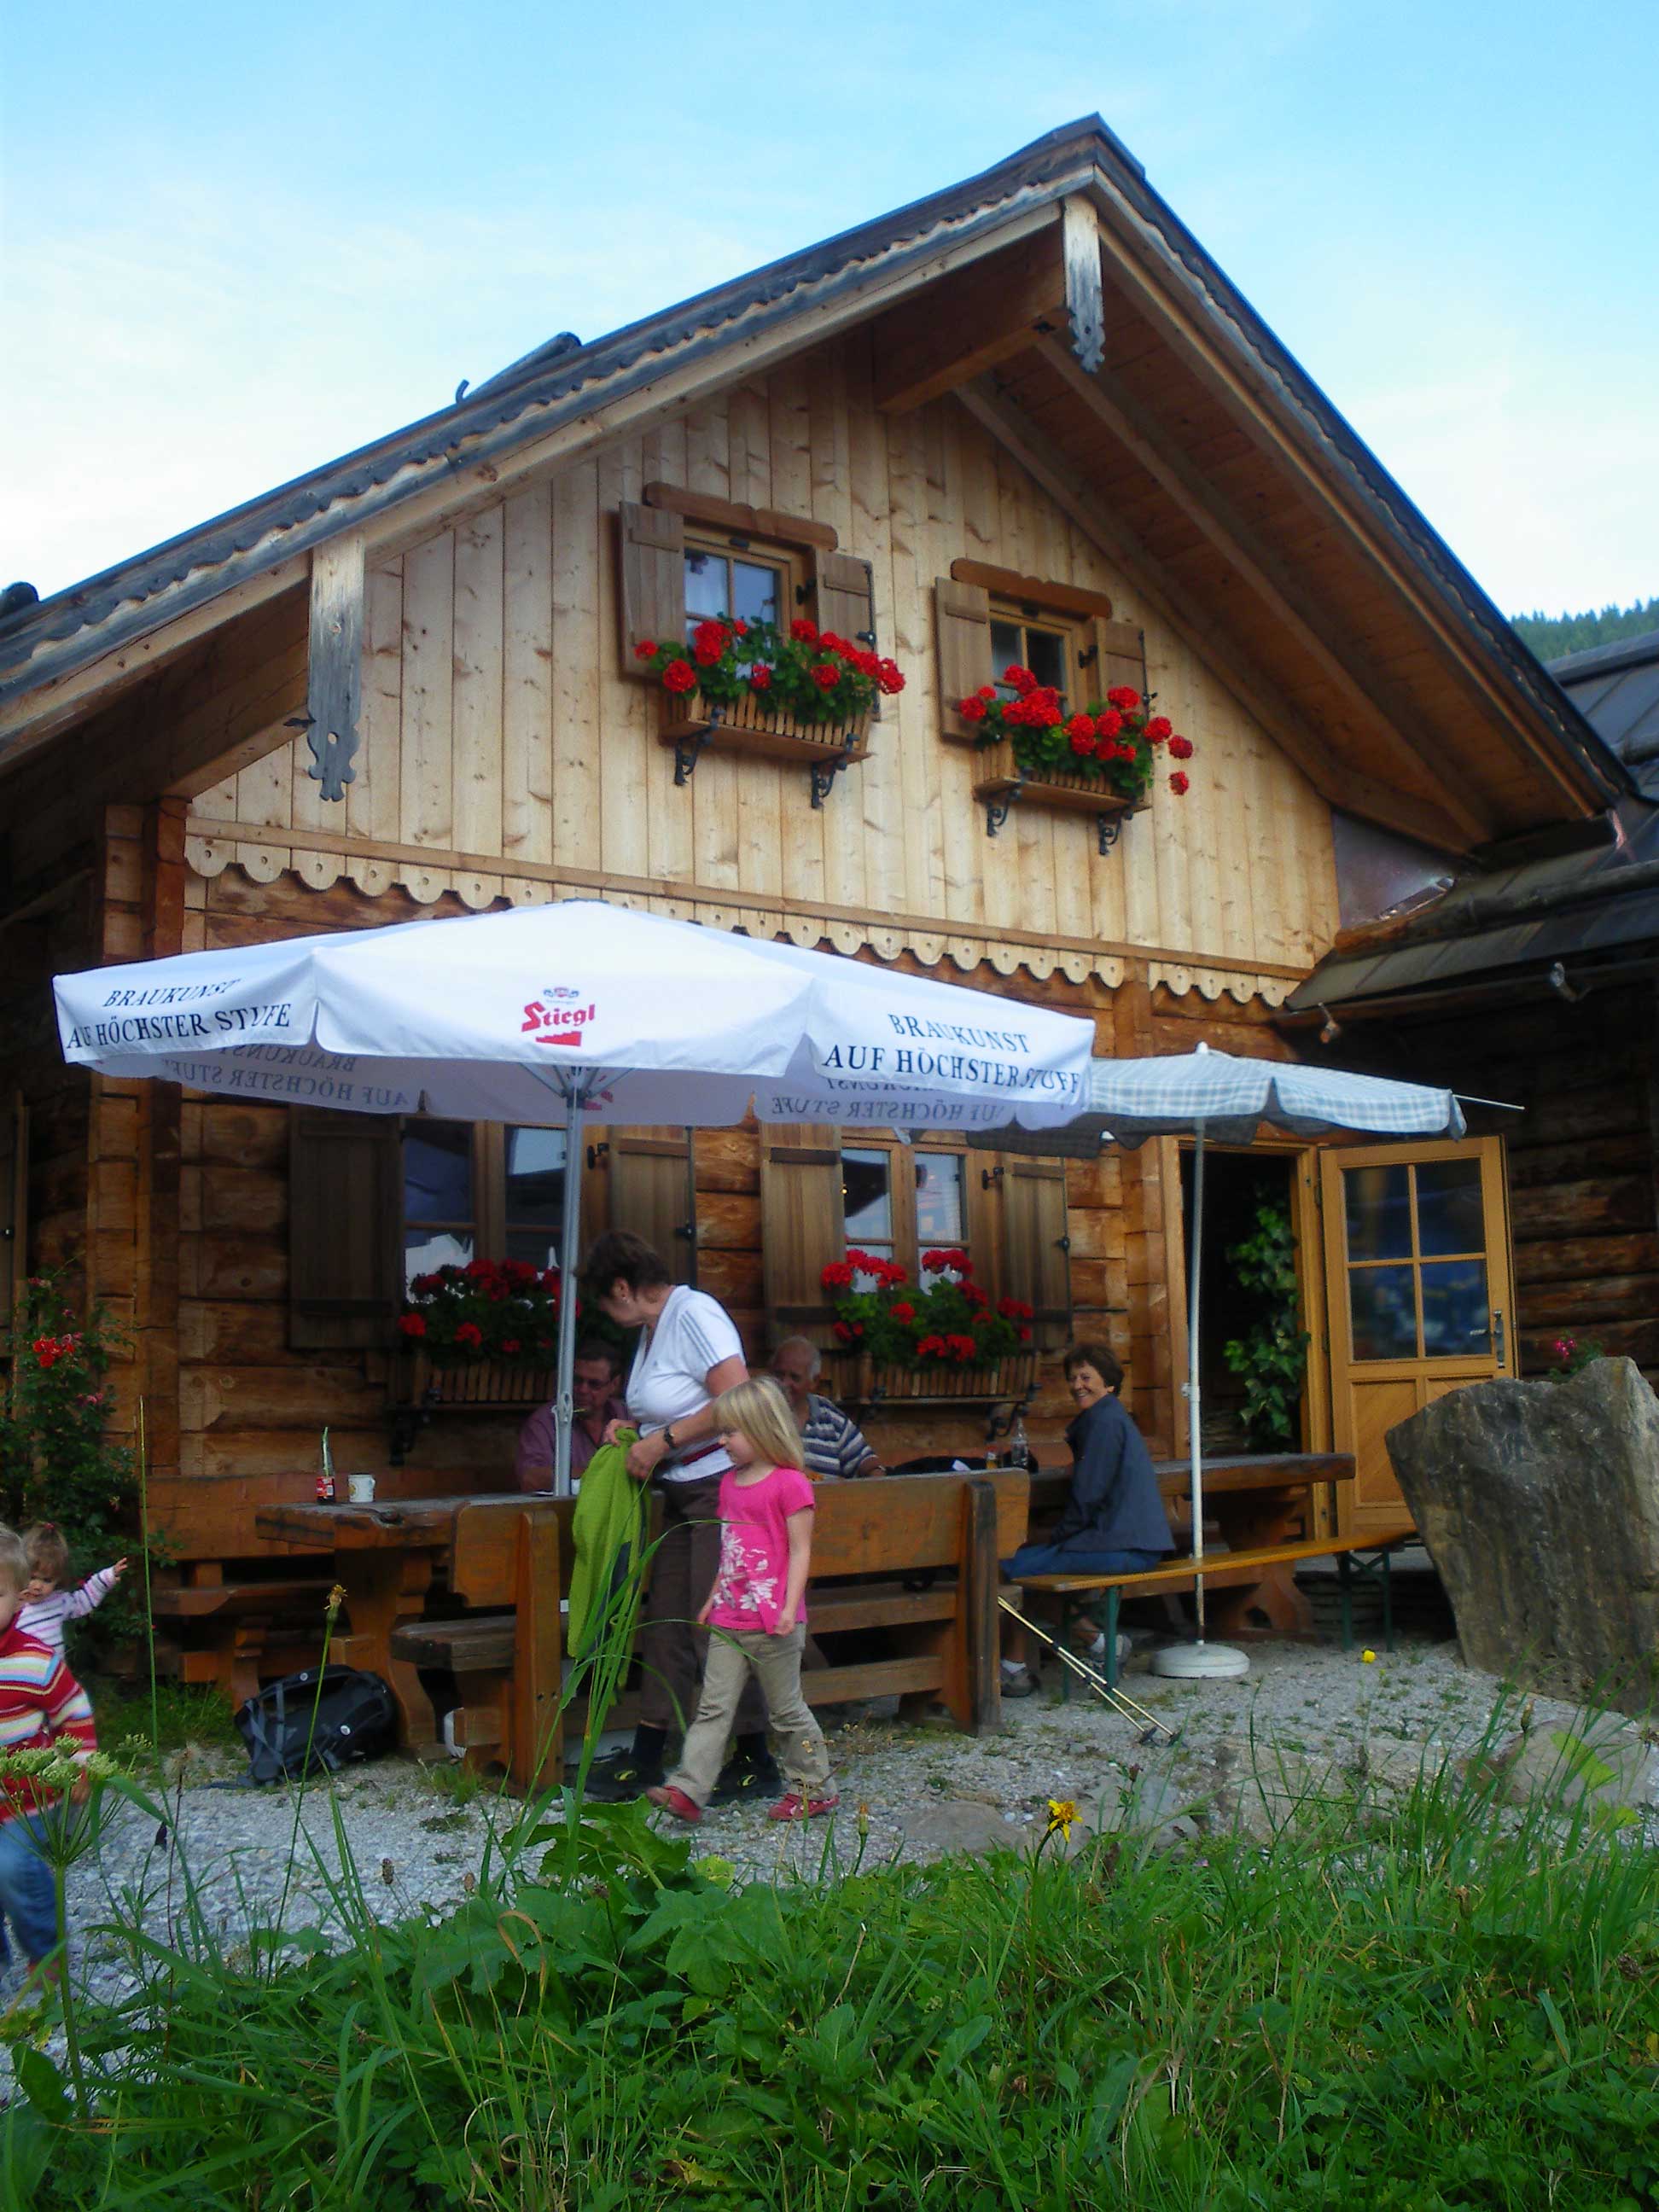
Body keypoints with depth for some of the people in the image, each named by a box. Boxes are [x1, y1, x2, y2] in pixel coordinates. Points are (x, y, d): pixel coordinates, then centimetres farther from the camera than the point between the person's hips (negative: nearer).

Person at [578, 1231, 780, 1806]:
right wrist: (634, 1426, 10)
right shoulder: (652, 1326, 15)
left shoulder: (693, 1314, -14)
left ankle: (756, 1764, 6)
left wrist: (661, 1441, -18)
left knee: (716, 1628, -6)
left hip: (722, 1485, -10)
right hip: (683, 1493, 10)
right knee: (666, 1624, 10)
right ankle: (645, 1762, 15)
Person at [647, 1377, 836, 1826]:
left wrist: (789, 1608, -21)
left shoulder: (789, 1483, -11)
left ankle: (814, 1787, 20)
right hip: (728, 1622, 7)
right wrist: (713, 1598, 22)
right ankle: (687, 1790, -3)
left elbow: (799, 1551, -14)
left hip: (772, 1625, -7)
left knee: (786, 1709, 5)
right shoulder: (730, 1482, 13)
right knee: (713, 1707, 1)